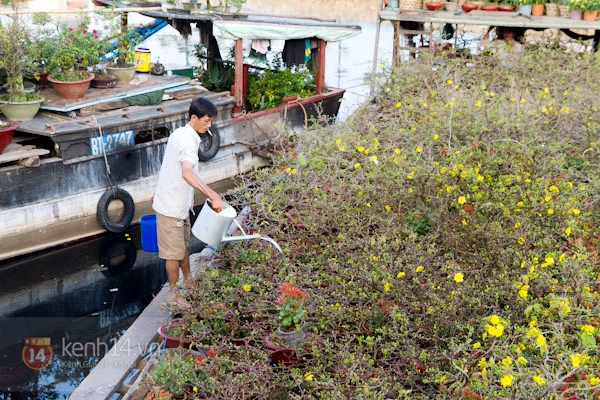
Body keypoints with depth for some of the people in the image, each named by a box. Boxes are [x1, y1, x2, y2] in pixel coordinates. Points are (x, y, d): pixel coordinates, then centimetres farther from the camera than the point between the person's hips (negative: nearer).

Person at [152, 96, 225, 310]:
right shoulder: (188, 140, -26)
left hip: (179, 202, 10)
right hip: (172, 206, -10)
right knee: (174, 252, 5)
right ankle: (174, 295, 19)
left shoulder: (179, 133, 6)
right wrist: (213, 195, -50)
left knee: (183, 244, 24)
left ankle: (188, 279, 42)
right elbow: (187, 174, -43)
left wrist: (159, 191, 28)